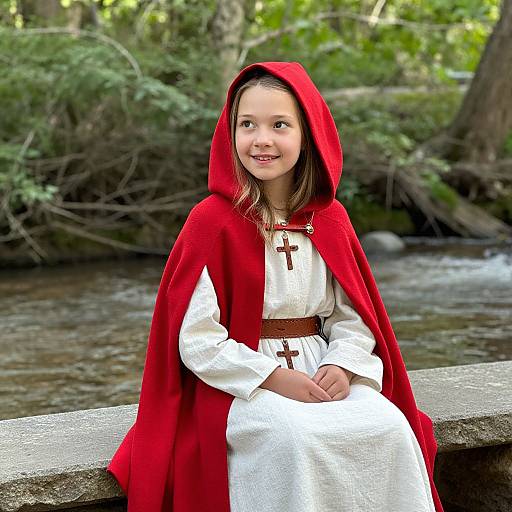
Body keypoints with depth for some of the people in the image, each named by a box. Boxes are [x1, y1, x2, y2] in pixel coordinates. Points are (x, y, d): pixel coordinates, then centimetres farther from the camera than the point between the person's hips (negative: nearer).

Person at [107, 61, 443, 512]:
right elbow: (197, 339, -11)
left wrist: (343, 365, -11)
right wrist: (276, 378, -16)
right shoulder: (211, 221, -8)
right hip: (241, 383, -4)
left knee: (390, 429, -21)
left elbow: (352, 315, 9)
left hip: (321, 373, 4)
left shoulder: (330, 219, 6)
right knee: (298, 438, -32)